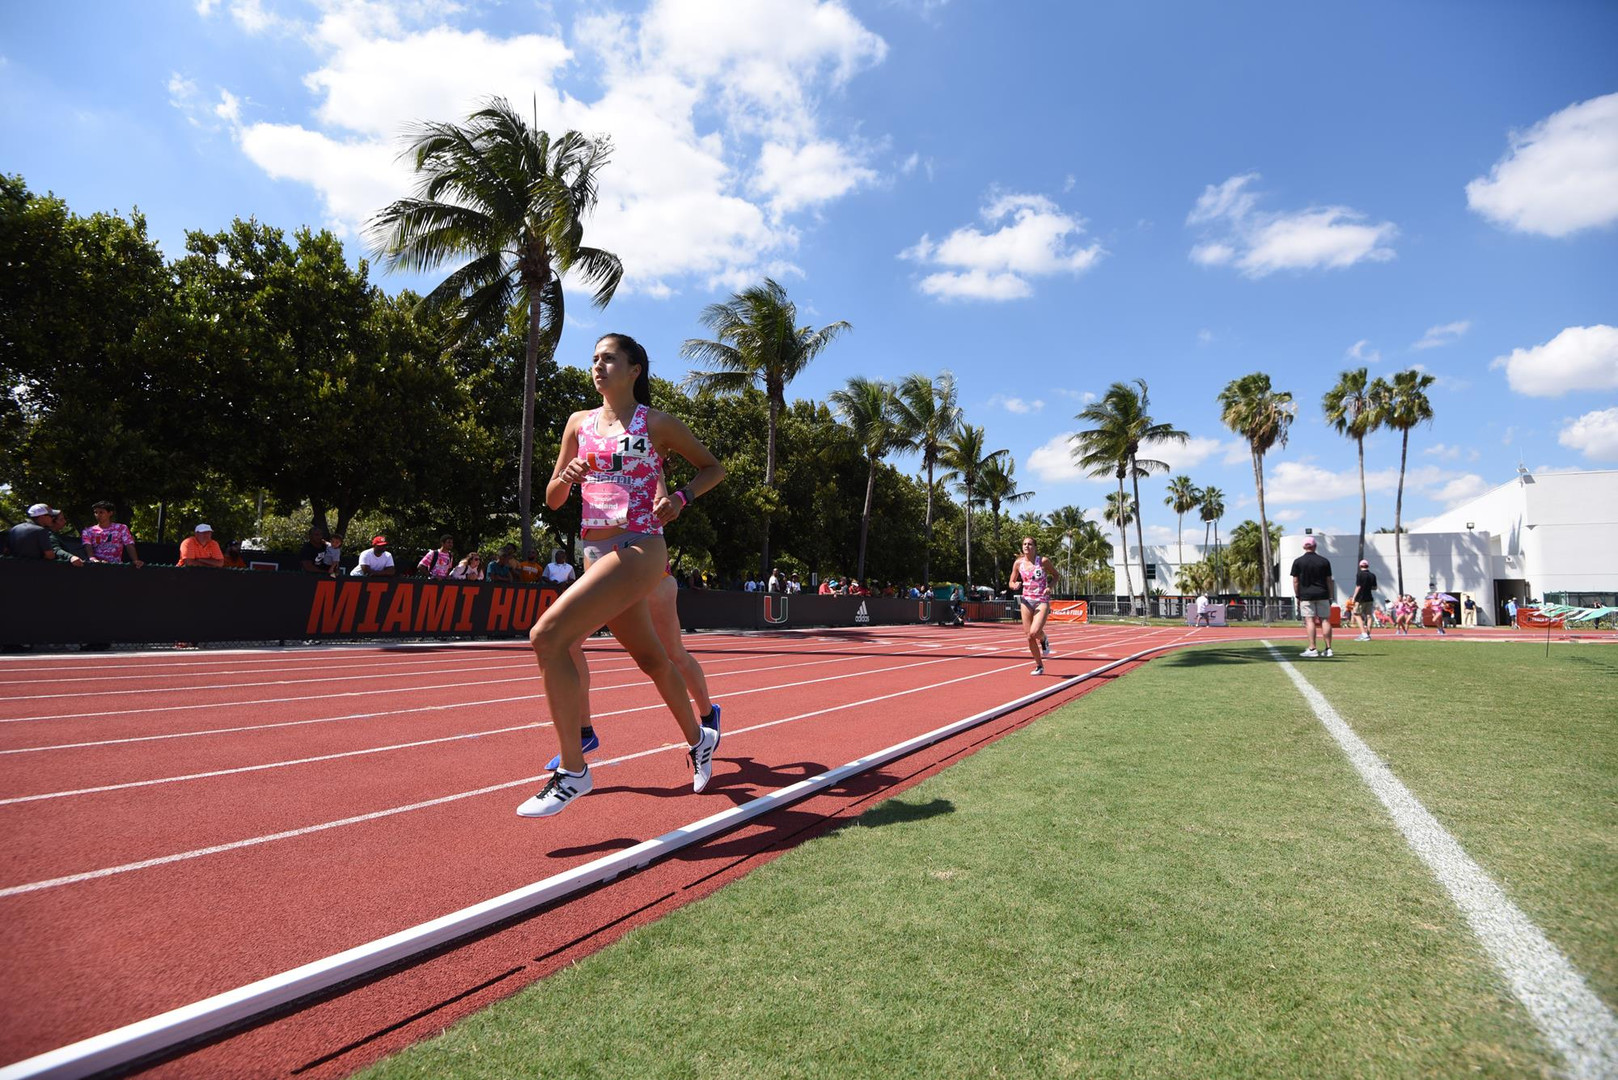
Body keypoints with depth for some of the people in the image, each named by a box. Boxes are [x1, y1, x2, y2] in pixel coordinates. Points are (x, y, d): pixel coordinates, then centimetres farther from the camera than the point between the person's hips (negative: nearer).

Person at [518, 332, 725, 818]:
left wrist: (680, 497, -9)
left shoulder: (656, 423, -1)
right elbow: (553, 500, 15)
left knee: (547, 636, -20)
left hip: (639, 550, -7)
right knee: (651, 658, 18)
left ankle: (572, 770, -8)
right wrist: (567, 477, -7)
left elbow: (713, 467, 8)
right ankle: (698, 738, 40)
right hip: (596, 553, 7)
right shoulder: (579, 423, 14)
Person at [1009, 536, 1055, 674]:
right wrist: (1015, 585, -14)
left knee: (1034, 632, -22)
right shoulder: (1018, 563, 1)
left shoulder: (1043, 561, -7)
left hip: (1042, 601, -3)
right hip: (1026, 601, 3)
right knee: (1029, 637, 3)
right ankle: (1039, 666, 22)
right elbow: (1011, 582, 9)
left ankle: (1044, 640, 16)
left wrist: (1050, 587, -12)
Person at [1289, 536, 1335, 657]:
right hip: (1322, 595, 2)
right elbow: (1329, 581, 6)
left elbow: (1295, 581, -2)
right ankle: (1328, 649, 6)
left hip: (1306, 595, -2)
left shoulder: (1298, 562, -1)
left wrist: (1297, 597, 5)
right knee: (1325, 620, 5)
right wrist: (1330, 597, 12)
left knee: (1310, 620, -5)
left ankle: (1312, 649, -9)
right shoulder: (1324, 561, 5)